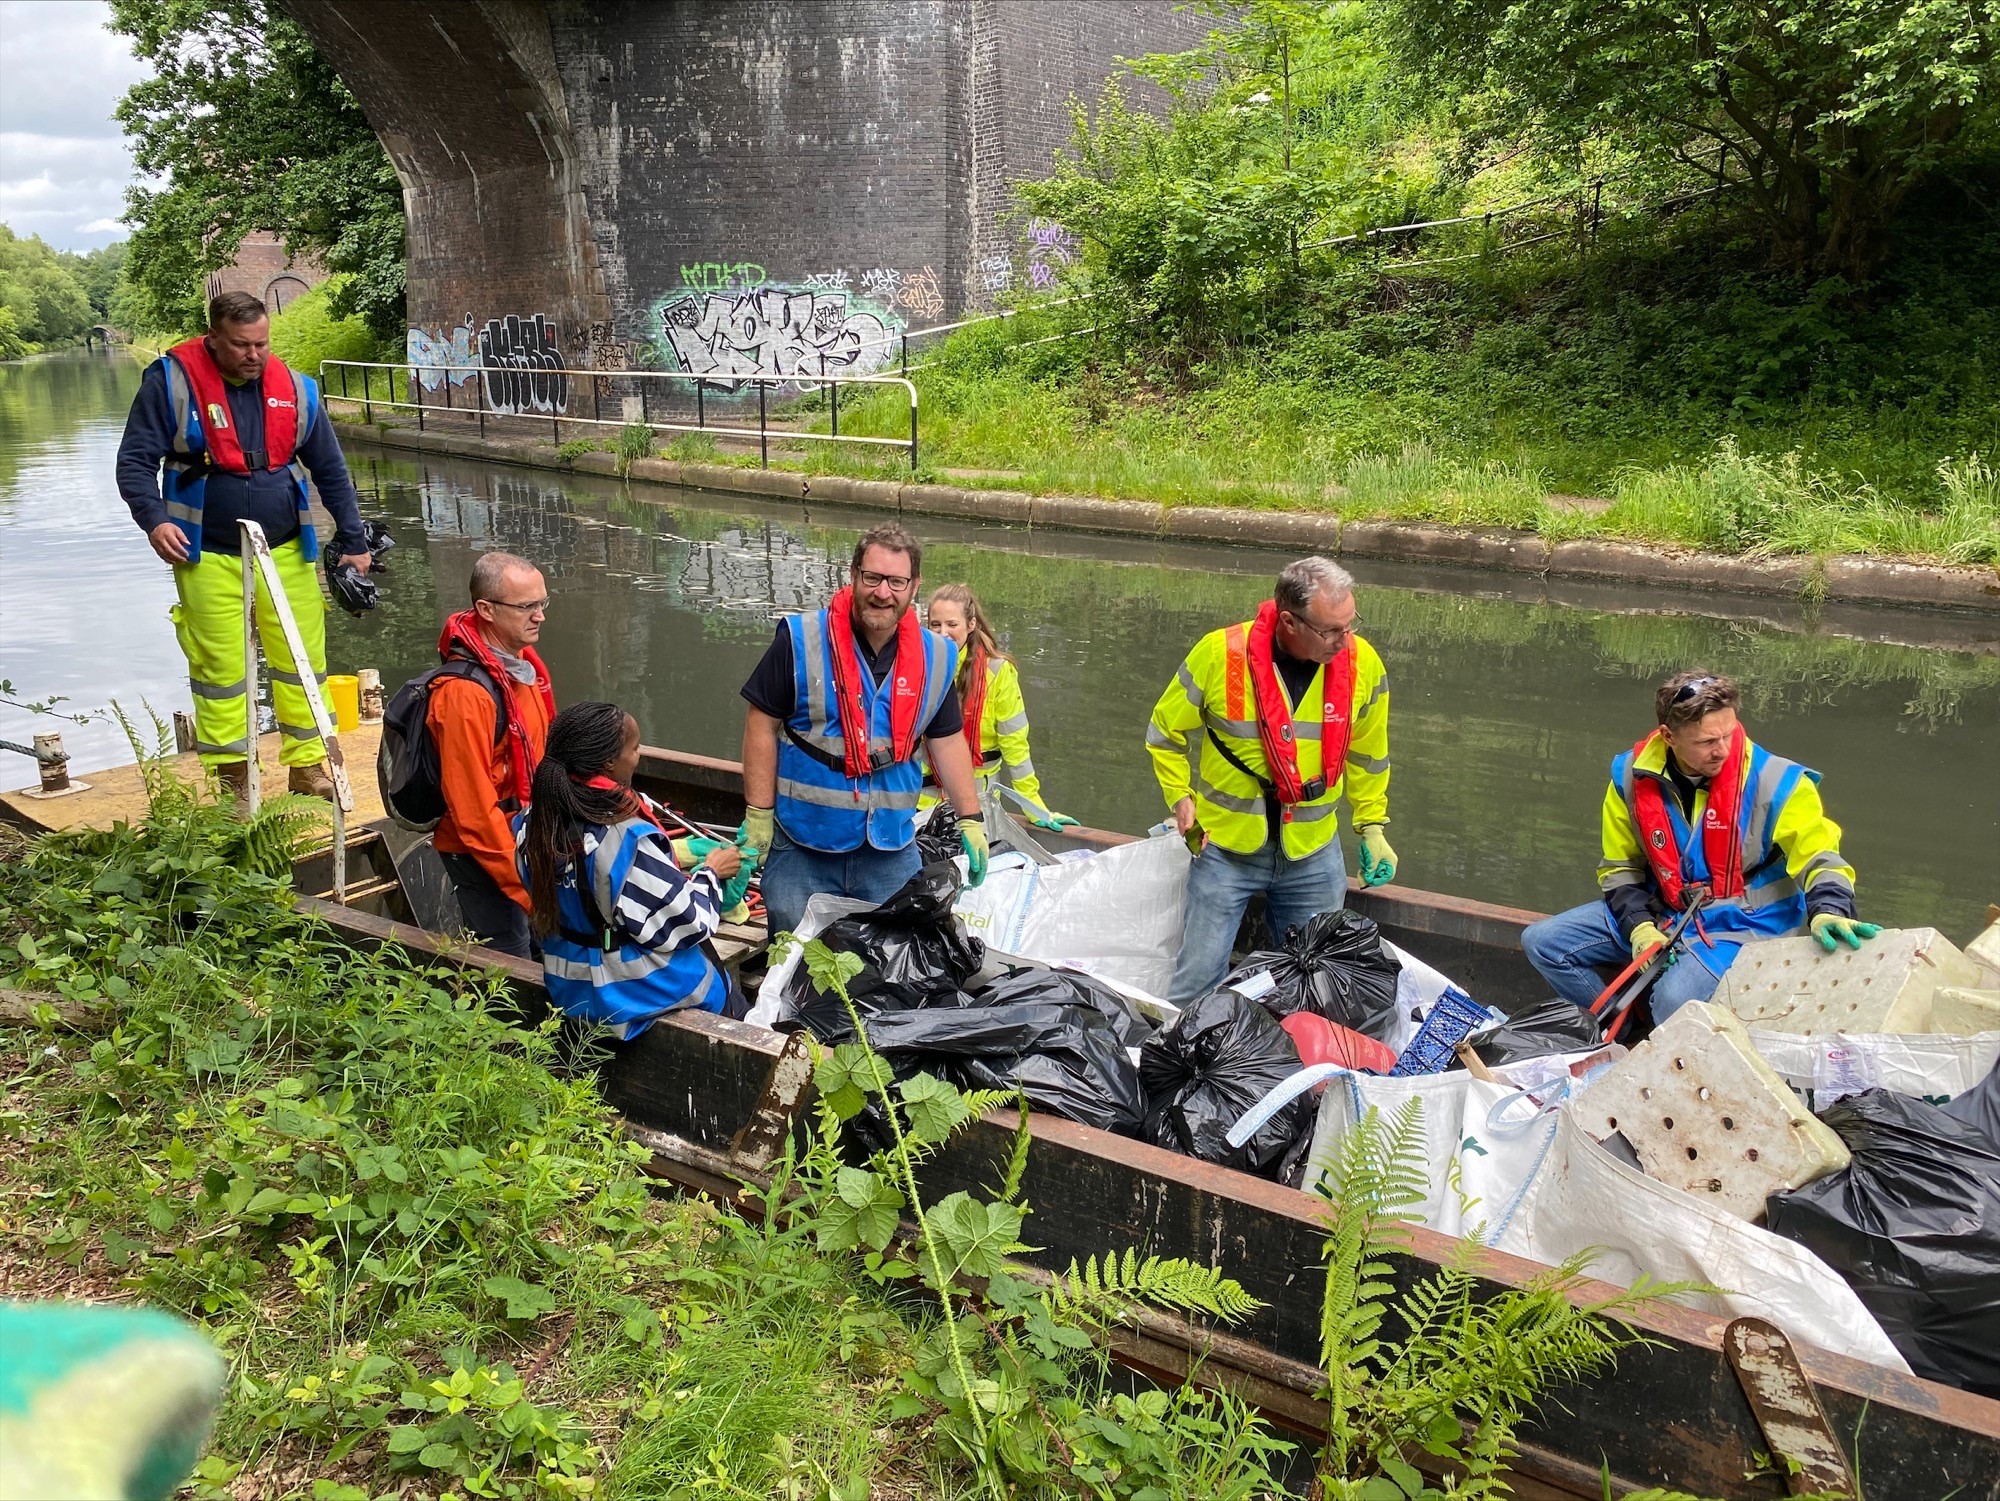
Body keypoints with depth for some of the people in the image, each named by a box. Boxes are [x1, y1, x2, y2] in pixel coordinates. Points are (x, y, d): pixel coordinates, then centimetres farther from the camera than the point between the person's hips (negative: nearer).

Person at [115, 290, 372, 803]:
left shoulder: (294, 389, 3)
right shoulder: (171, 382, -6)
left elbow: (331, 471, 11)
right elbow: (135, 461, -4)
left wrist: (353, 541, 11)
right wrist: (154, 519, -21)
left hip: (286, 553, 3)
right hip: (207, 558, -2)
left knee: (303, 661, 5)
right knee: (220, 669, 3)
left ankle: (308, 766, 17)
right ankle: (230, 775, 14)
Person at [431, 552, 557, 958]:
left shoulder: (524, 663, 4)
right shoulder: (465, 692, -25)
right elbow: (474, 812, -24)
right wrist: (526, 889, -21)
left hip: (520, 839, 9)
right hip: (481, 855, -9)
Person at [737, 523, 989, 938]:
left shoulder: (935, 656, 2)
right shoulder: (802, 640, -11)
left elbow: (947, 739, 11)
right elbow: (762, 724, -7)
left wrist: (970, 818, 8)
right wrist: (758, 815, -9)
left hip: (891, 850, 3)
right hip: (801, 846, -3)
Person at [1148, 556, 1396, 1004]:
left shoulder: (1362, 663, -8)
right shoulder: (1220, 654, -17)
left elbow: (1367, 752, 10)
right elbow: (1166, 734, 0)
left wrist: (1372, 825, 9)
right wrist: (1181, 799, -6)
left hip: (1314, 855, 2)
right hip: (1226, 848, -2)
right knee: (1197, 982, 4)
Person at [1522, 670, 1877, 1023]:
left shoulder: (1773, 781, -17)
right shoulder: (1631, 775, -6)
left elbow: (1820, 856, -13)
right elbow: (1619, 867, 6)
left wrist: (1827, 911, -35)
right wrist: (1639, 927, -10)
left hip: (1741, 924, -5)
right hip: (1660, 914, 5)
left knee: (1676, 1001, -35)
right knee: (1542, 942, -4)